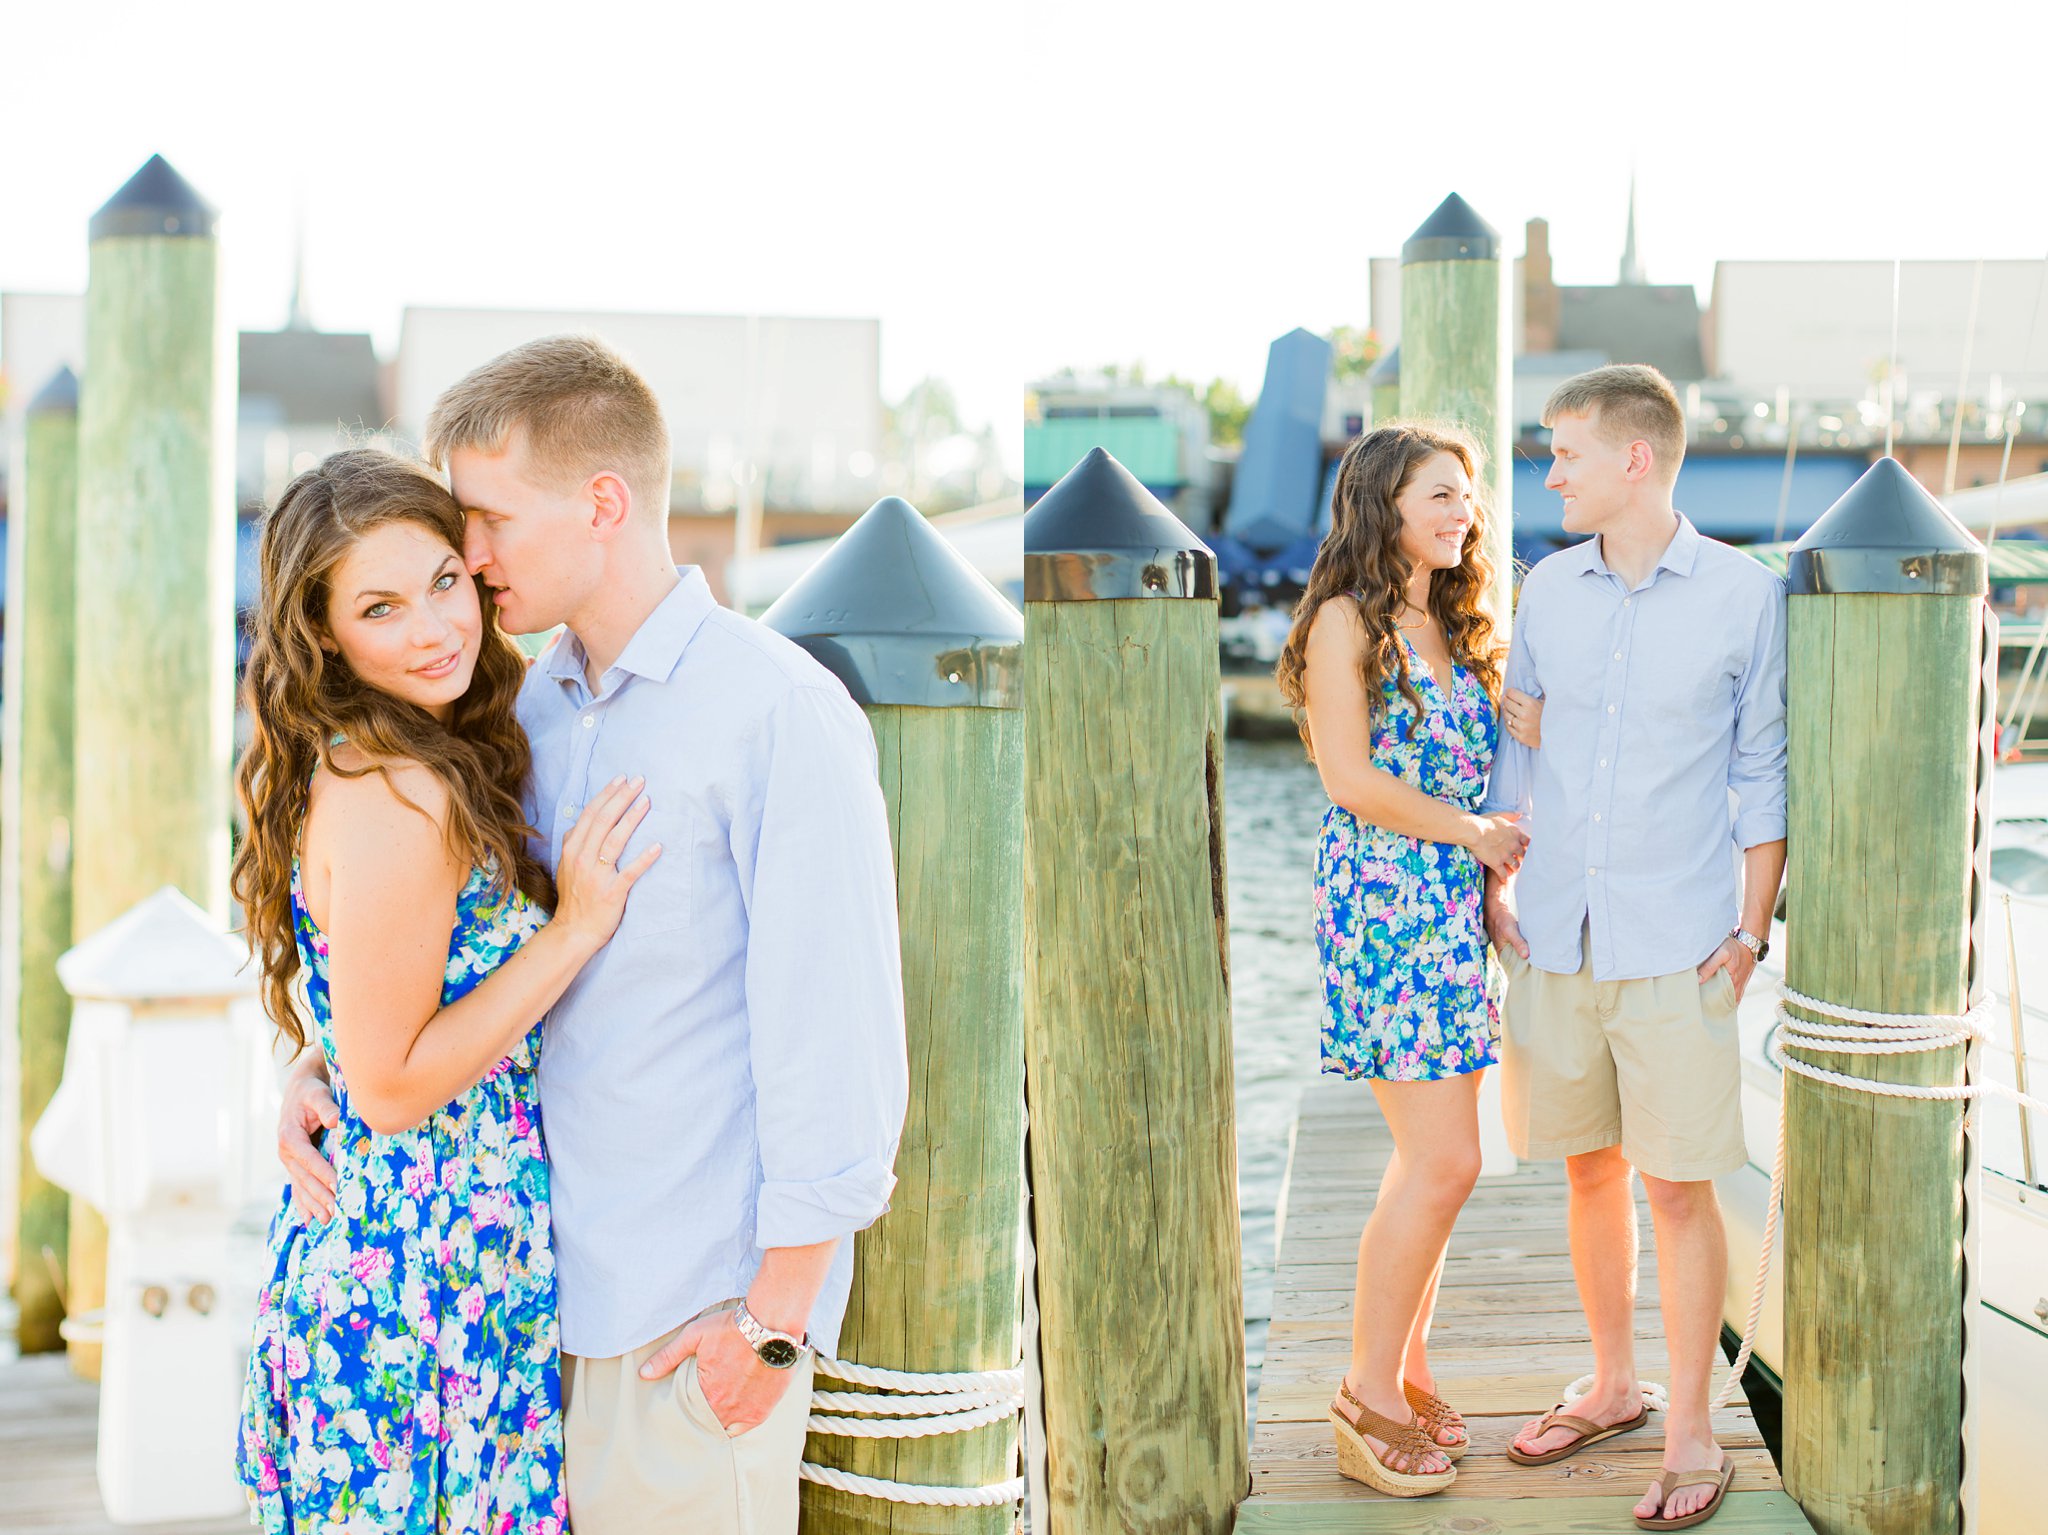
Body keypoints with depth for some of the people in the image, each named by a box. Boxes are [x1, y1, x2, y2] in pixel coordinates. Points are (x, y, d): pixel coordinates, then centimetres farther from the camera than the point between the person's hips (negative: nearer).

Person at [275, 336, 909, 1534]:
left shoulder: (781, 714, -14)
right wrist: (322, 1071, 3)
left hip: (699, 1305, -7)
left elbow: (841, 1036, -16)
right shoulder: (535, 705, 10)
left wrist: (776, 1316, -15)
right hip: (558, 1277, 7)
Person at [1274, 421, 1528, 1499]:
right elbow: (1351, 780, -14)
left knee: (1432, 1158, 7)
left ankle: (1403, 1377, 19)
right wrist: (1475, 832, -7)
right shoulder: (1345, 622, -6)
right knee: (1444, 1160, -9)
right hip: (1381, 904, -7)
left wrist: (1502, 876, 8)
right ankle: (1369, 1396, 3)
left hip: (1456, 910, 7)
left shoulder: (1457, 628, 17)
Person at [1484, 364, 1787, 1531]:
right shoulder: (1550, 589, 7)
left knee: (1680, 1189, 0)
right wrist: (1494, 882, 8)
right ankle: (1614, 1388, 30)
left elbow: (1763, 773, 0)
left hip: (1677, 949, -4)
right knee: (1591, 1171, 14)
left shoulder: (1745, 595, -4)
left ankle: (1693, 1435, 13)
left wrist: (1753, 930, -4)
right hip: (1555, 941, 4)